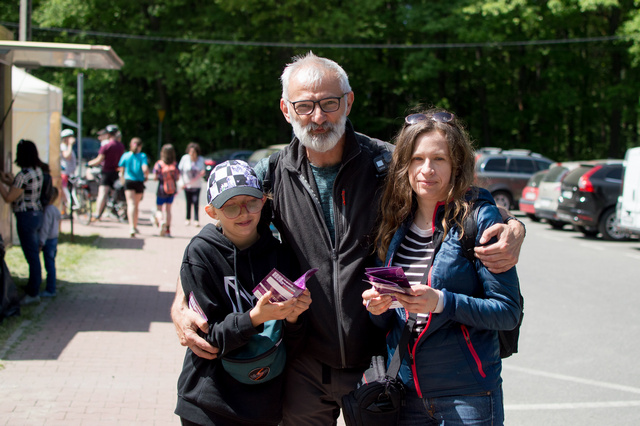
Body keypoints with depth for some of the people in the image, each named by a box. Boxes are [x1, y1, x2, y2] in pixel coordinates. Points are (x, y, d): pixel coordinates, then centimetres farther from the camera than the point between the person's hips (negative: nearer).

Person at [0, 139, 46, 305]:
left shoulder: (23, 175, -22)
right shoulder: (37, 170, 5)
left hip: (26, 216, -9)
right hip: (37, 213, 9)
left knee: (32, 255, -2)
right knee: (34, 253, 19)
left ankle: (33, 293, 6)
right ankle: (33, 286, 31)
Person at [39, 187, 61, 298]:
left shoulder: (47, 210, -19)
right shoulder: (56, 210, 10)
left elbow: (45, 228, -21)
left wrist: (41, 243, -20)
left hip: (48, 240, -10)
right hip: (55, 239, 10)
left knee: (49, 265, -5)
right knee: (51, 265, 15)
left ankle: (50, 290, -1)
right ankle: (51, 288, 22)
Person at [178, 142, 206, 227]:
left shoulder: (201, 159, 0)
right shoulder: (185, 158, -7)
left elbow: (202, 170, 11)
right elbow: (180, 170, -2)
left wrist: (202, 173, -14)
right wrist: (182, 182, -10)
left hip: (197, 185, 0)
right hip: (187, 184, 0)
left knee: (196, 202, -10)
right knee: (188, 202, 6)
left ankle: (196, 220, -8)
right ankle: (188, 219, 20)